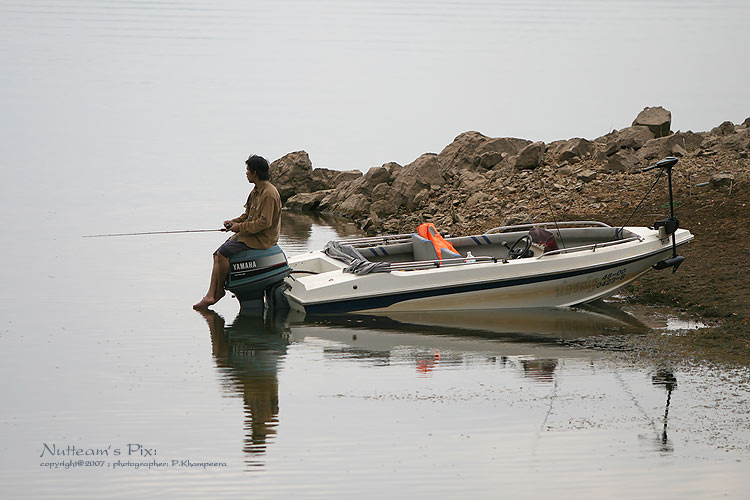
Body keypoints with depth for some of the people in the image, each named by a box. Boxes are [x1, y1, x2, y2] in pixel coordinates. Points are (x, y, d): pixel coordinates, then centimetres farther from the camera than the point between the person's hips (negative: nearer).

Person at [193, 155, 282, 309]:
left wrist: (241, 227, -18)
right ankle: (210, 295, -7)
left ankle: (219, 290, -2)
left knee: (223, 253, -21)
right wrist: (234, 222, 5)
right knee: (218, 255, -2)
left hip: (261, 239, -10)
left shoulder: (269, 194, -18)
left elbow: (265, 222, -24)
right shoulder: (256, 191, 14)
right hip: (251, 234, 10)